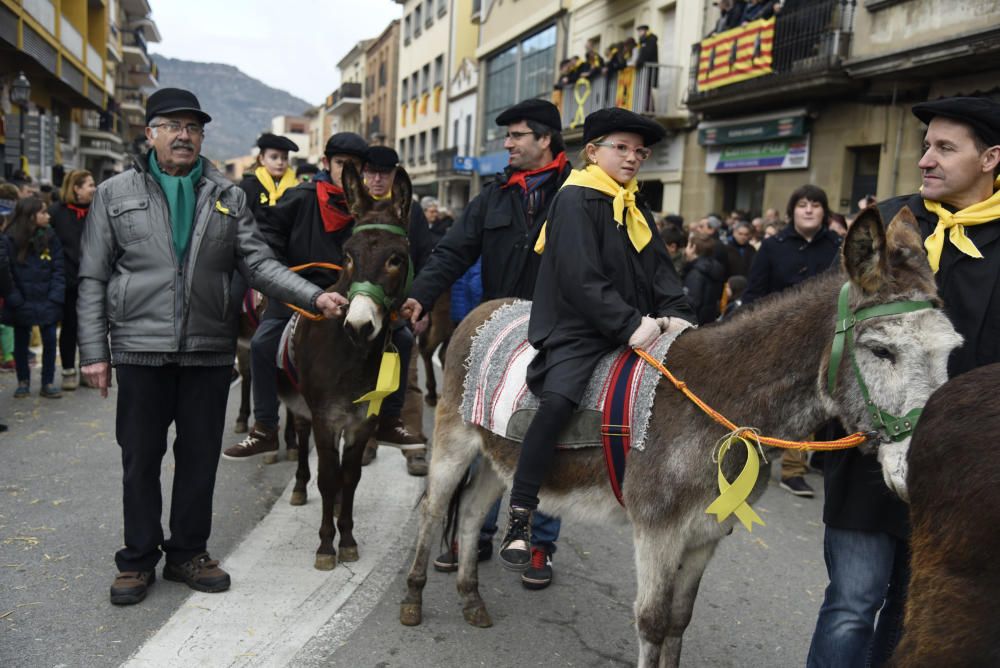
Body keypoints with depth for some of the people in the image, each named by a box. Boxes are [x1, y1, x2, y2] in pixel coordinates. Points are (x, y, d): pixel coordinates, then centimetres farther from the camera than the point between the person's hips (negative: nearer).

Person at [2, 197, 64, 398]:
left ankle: (48, 383, 15)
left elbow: (58, 270, -3)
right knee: (21, 342, 11)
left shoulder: (50, 237, -2)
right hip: (22, 305, -1)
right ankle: (23, 382, 26)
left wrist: (55, 298, -11)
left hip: (47, 304, 1)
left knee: (50, 341, 3)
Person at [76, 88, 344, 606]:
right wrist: (94, 351, -3)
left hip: (210, 349, 2)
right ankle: (138, 559, 23)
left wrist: (313, 296, -13)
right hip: (142, 348, -1)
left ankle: (188, 552, 25)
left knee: (201, 455, 9)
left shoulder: (228, 197, 9)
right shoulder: (116, 194, 5)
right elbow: (93, 279, 4)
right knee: (141, 456, 7)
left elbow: (258, 264, 2)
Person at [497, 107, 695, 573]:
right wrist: (630, 325, -22)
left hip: (637, 326, 8)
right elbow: (582, 279, -17)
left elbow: (660, 269, 14)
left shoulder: (637, 207, 17)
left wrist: (676, 313, -4)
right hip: (577, 328, -8)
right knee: (557, 401, -27)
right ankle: (519, 520, -18)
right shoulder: (576, 200, -7)